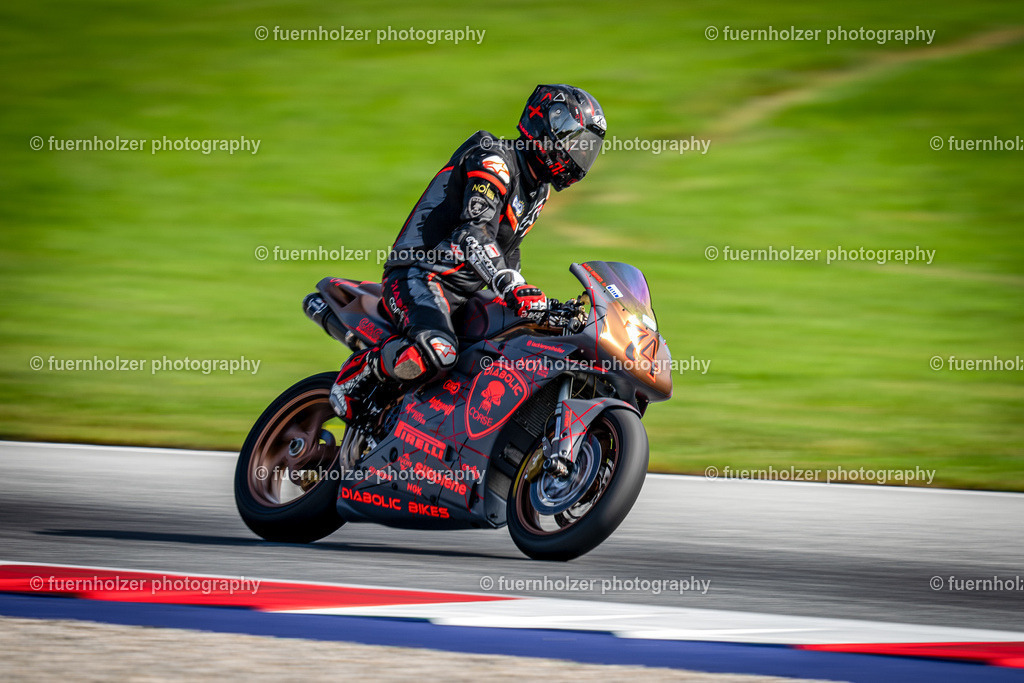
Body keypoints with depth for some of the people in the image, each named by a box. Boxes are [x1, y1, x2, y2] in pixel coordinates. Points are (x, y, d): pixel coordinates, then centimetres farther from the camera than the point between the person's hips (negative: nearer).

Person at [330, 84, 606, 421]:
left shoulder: (537, 190, 17)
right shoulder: (494, 159, -13)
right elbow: (475, 232, -30)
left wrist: (538, 303, 26)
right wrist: (510, 288, -43)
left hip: (466, 292, 10)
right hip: (418, 275, -10)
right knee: (435, 352, -38)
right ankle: (362, 369, -11)